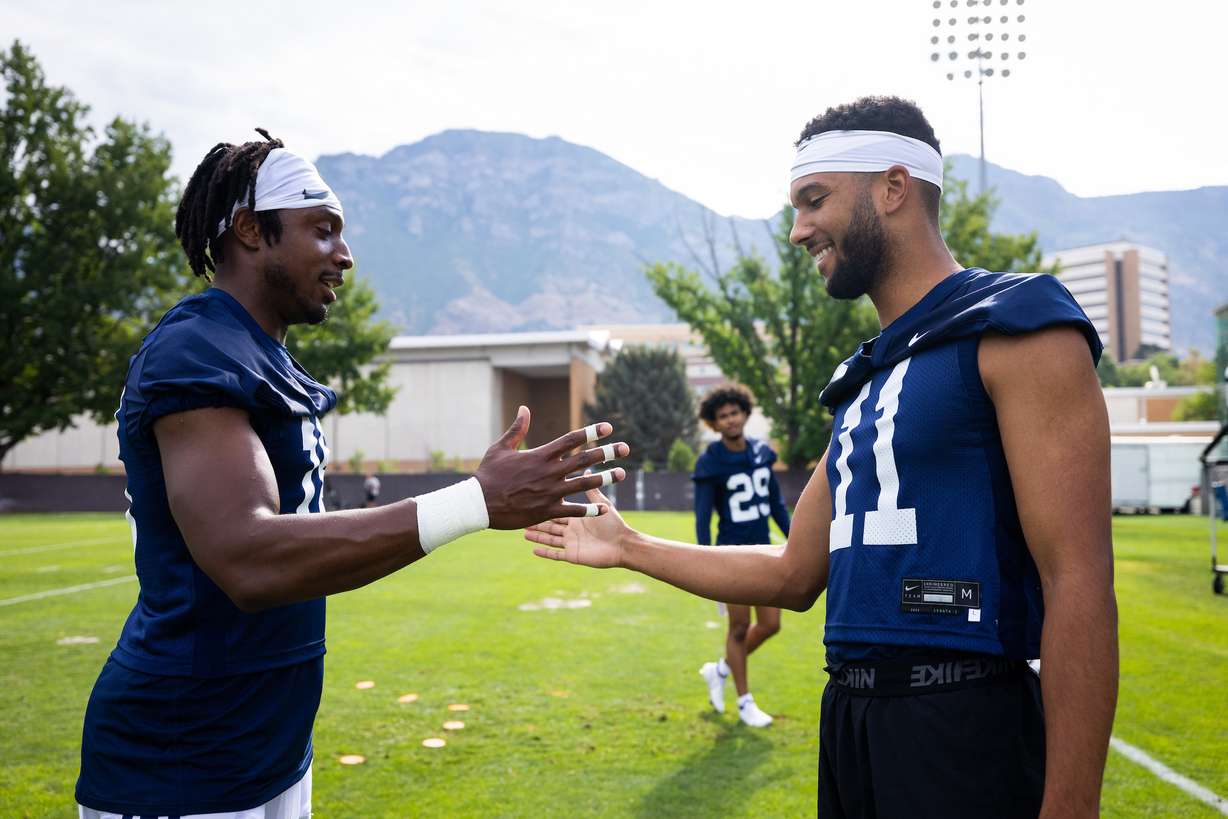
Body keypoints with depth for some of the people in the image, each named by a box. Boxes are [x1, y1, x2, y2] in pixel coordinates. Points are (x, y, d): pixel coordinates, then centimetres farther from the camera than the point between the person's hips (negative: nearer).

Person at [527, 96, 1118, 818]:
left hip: (963, 730, -8)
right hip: (850, 723, 8)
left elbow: (1079, 583, -16)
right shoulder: (864, 380, 15)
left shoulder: (1013, 332, -9)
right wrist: (631, 548, 20)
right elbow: (795, 576, 18)